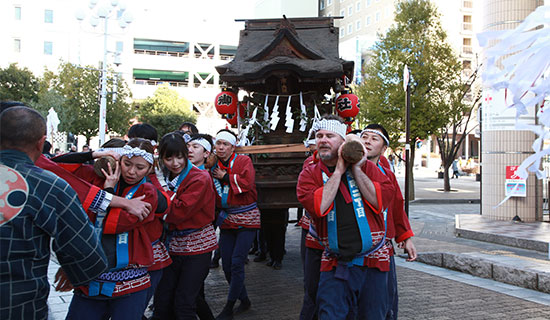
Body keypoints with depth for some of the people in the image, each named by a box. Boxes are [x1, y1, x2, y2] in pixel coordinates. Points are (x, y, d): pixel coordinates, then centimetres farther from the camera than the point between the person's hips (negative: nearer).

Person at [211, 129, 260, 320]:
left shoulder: (243, 161, -5)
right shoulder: (214, 166, 8)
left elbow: (247, 183, -22)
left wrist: (225, 176, -13)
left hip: (246, 219, -5)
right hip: (227, 218, 6)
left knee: (237, 263, -9)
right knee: (227, 265, 6)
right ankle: (244, 301, 26)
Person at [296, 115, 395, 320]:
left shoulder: (365, 166, 3)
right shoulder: (309, 174, 2)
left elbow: (383, 199, -11)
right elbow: (318, 207, -17)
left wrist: (356, 170, -13)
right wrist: (339, 170, -13)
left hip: (373, 263, 1)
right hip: (335, 265, -1)